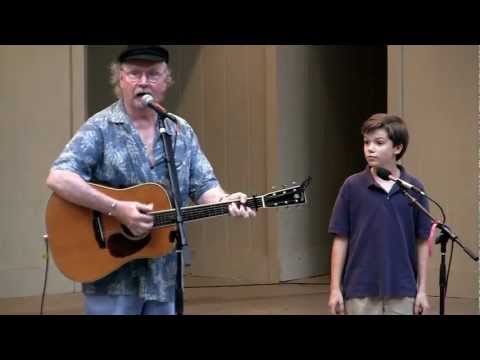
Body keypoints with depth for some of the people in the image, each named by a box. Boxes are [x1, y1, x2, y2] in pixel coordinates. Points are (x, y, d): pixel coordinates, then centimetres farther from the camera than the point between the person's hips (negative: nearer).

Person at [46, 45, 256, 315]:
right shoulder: (100, 129, -7)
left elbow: (203, 185, 6)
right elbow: (58, 178, -18)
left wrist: (226, 202, -17)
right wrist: (117, 209, -24)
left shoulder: (182, 132, 9)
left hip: (163, 273, 5)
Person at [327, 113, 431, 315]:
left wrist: (422, 290, 3)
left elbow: (422, 242, 5)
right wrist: (335, 288, -2)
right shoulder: (352, 187, -2)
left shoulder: (413, 188, 0)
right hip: (361, 291, -1)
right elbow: (341, 239, 1)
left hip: (401, 291, 1)